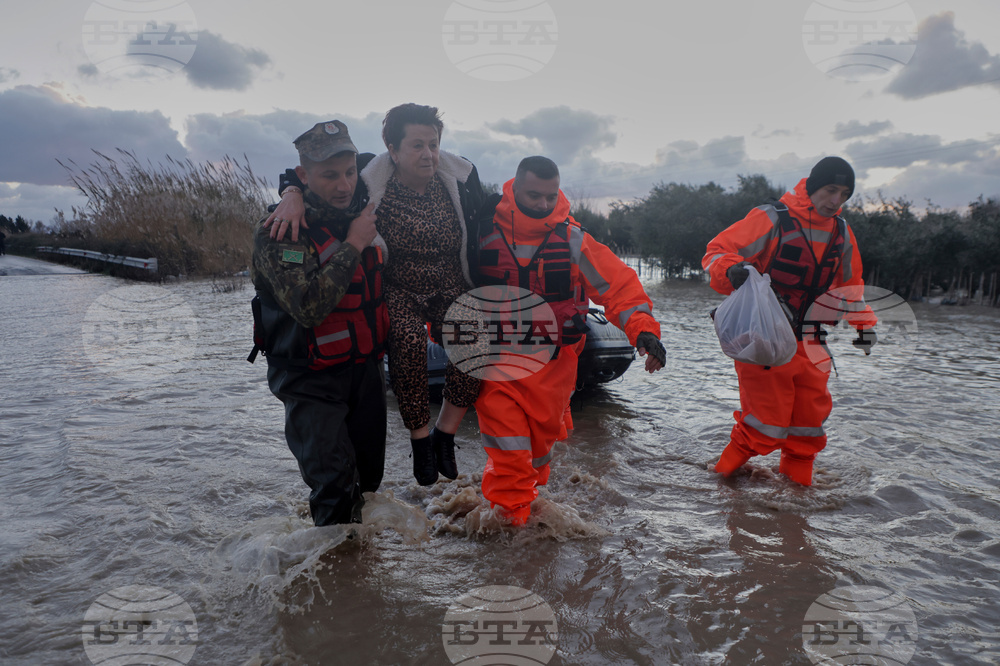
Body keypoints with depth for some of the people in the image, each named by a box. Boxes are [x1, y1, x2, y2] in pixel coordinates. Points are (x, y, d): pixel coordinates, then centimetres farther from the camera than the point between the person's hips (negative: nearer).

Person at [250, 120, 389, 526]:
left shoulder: (363, 214, 3)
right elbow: (309, 307, -32)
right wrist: (353, 245, -26)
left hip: (366, 368, 6)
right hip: (312, 379, -6)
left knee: (368, 477, 16)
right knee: (335, 486, -14)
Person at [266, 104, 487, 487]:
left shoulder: (461, 177, -6)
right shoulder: (370, 182, -14)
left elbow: (484, 234, 6)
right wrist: (293, 193, -32)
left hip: (452, 287, 3)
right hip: (397, 290, -2)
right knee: (407, 339, -34)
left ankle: (445, 432, -6)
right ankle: (419, 437, -11)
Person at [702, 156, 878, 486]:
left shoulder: (841, 233, 11)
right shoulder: (772, 219, -10)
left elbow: (850, 283, 27)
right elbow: (716, 252, -12)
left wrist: (864, 323, 24)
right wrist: (733, 270, -32)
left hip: (807, 341, 7)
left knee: (811, 413, 9)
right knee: (768, 420, -9)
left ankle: (797, 482, 29)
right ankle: (723, 475, 11)